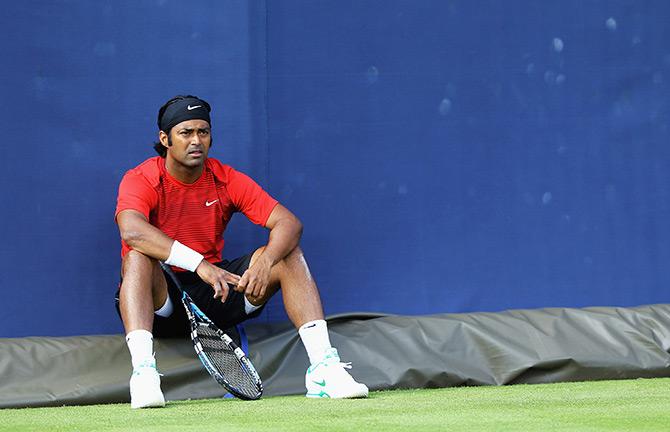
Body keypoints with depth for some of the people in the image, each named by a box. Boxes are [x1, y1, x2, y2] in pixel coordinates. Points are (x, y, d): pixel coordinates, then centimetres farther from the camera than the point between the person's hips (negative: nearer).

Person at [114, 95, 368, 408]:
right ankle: (143, 370, -47)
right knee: (138, 257, -35)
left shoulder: (227, 180, 0)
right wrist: (199, 264, -46)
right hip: (161, 299, -3)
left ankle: (322, 365, -25)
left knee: (288, 254, -14)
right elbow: (131, 231, -35)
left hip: (215, 295, 4)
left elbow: (289, 223, -10)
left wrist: (265, 263, -33)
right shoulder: (140, 180, -12)